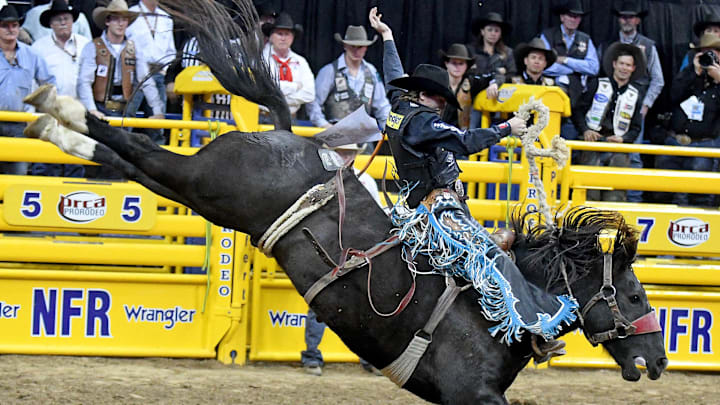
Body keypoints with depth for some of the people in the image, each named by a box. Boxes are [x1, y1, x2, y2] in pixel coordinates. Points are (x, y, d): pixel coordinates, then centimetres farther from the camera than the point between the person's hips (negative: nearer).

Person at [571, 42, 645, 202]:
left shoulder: (635, 95, 15)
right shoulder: (597, 85, 9)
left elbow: (636, 127, 15)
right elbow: (578, 110, 7)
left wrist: (623, 139, -5)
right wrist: (585, 130, -10)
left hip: (618, 148, 2)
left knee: (615, 196, -10)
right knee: (590, 193, -11)